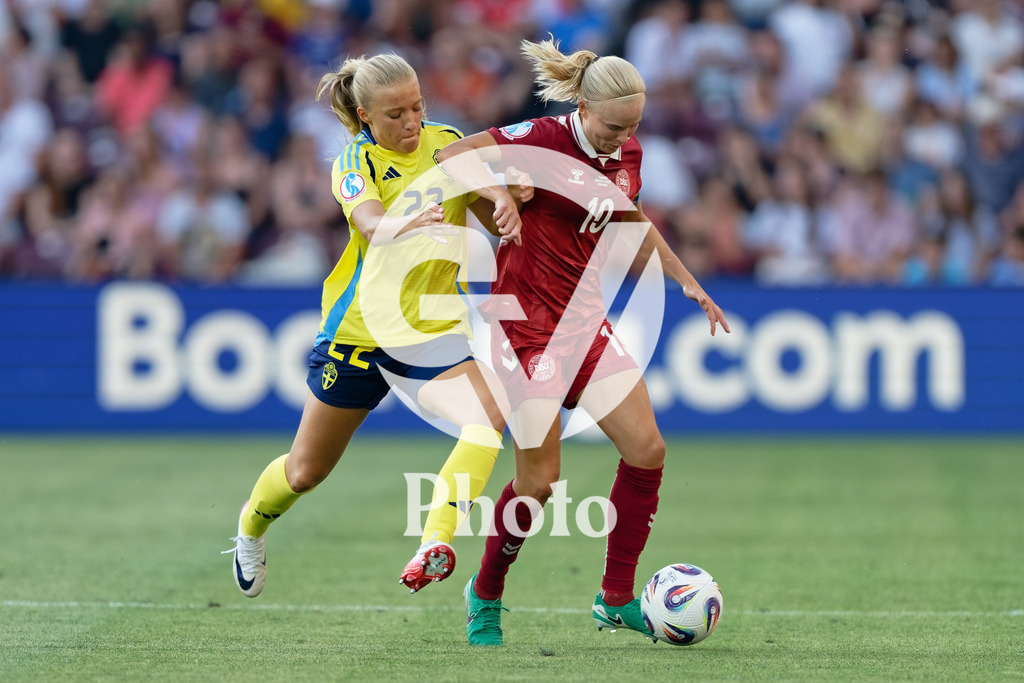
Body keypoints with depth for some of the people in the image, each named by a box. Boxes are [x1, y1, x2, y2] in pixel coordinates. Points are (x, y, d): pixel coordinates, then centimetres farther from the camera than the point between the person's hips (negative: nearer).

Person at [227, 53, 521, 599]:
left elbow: (496, 219, 3)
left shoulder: (447, 144, 0)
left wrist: (505, 206, -21)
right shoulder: (355, 162, -11)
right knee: (306, 471, 12)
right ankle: (251, 526, 44)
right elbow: (372, 226, -31)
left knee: (489, 415, -30)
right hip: (360, 326, -2)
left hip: (434, 330, 2)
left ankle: (435, 544, -36)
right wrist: (409, 224, -53)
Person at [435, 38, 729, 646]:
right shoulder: (544, 138, -15)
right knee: (539, 479, -7)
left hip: (585, 316, 7)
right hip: (525, 318, -7)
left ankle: (616, 600, 9)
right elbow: (453, 155, -15)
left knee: (647, 449, -3)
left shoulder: (628, 154, 5)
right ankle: (486, 596, 17)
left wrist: (687, 281, 22)